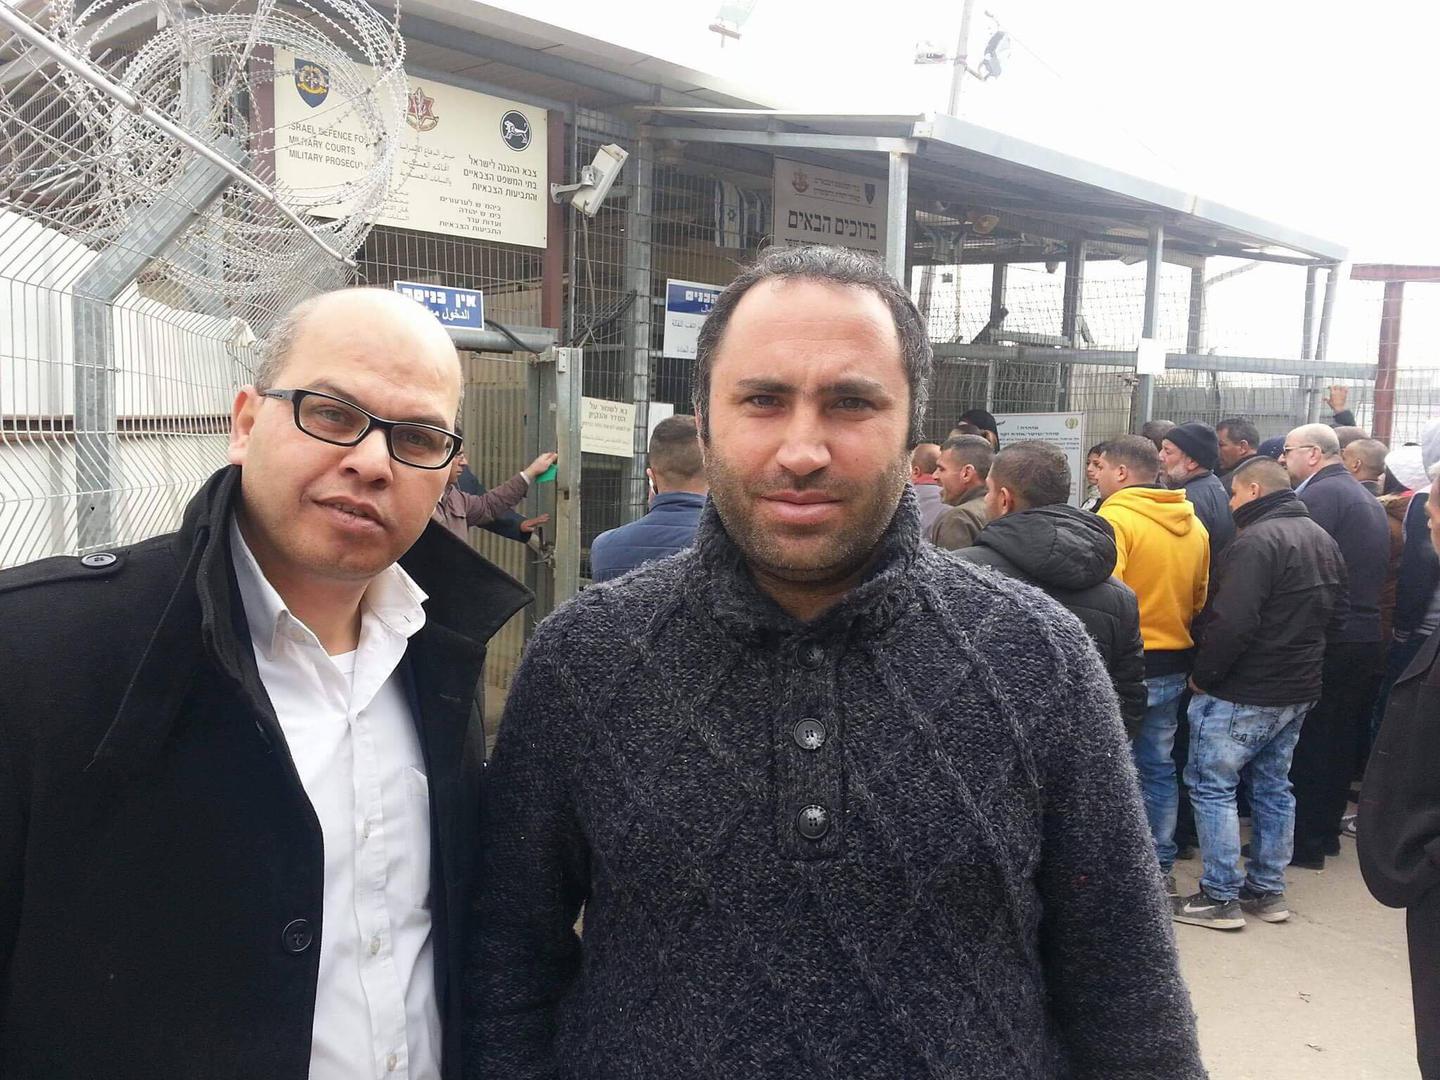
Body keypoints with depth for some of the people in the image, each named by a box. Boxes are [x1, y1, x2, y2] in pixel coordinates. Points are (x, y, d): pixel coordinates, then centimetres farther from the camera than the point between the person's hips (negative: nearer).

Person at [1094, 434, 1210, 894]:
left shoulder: (1115, 517, -16)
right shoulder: (1193, 524, 8)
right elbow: (1201, 599, 16)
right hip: (1174, 665, 7)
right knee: (1158, 767, 16)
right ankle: (1161, 866, 25)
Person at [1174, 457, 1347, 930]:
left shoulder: (1256, 541, -20)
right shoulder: (1323, 539, 10)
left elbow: (1231, 624, -26)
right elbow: (1336, 614, 19)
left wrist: (1203, 676, -14)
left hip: (1241, 695, -9)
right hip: (1299, 691, 9)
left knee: (1212, 787, 1)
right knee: (1273, 786, 17)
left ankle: (1221, 897, 4)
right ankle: (1268, 891, 26)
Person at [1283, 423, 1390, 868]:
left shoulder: (1319, 494, -13)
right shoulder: (1367, 498, 17)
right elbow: (1377, 570, 21)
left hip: (1328, 642, -9)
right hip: (1367, 635, 9)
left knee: (1308, 742, -1)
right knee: (1340, 741, 16)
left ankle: (1304, 842, 5)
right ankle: (1326, 831, 27)